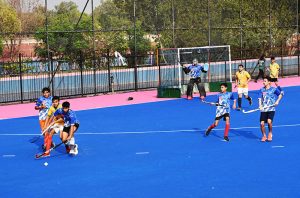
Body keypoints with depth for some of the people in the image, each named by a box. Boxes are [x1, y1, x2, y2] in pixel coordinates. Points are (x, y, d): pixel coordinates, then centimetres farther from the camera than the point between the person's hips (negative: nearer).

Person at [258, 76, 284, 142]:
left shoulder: (273, 89, -2)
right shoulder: (262, 90, 6)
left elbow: (281, 94, 9)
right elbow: (260, 99, 4)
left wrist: (277, 101, -3)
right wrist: (260, 106, -13)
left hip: (271, 109, -3)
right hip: (263, 109, 3)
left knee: (269, 121, -23)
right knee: (262, 123, -7)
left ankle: (270, 133, 6)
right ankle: (264, 136, 16)